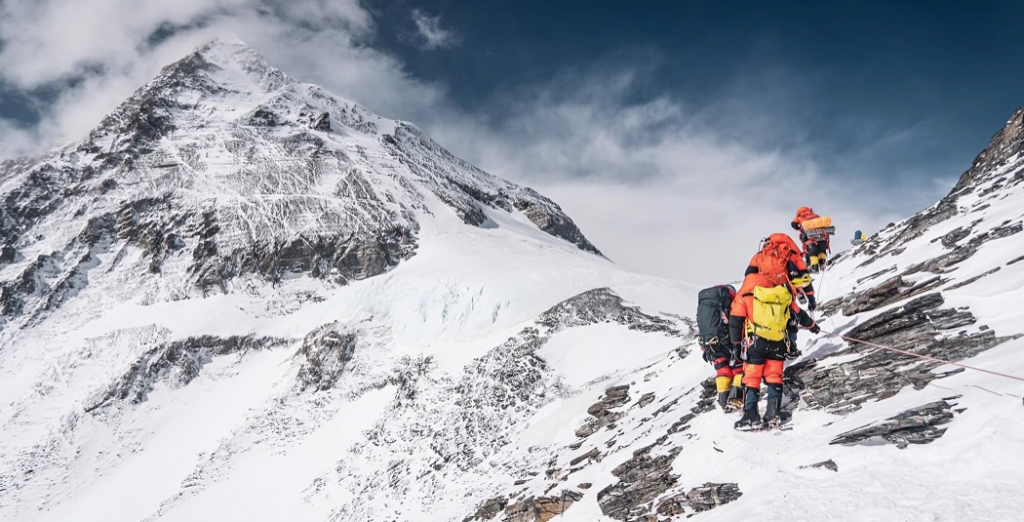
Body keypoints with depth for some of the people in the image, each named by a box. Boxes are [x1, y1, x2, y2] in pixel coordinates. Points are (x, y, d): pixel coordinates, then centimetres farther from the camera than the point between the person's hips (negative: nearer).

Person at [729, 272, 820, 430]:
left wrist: (736, 343, 7)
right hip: (779, 342, 3)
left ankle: (751, 417, -3)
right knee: (774, 377, 13)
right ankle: (773, 414, 6)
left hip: (755, 341, -3)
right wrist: (811, 325, 44)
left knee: (752, 378, 2)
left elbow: (735, 321, 2)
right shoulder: (783, 295, 17)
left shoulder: (745, 296, 8)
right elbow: (798, 313, 28)